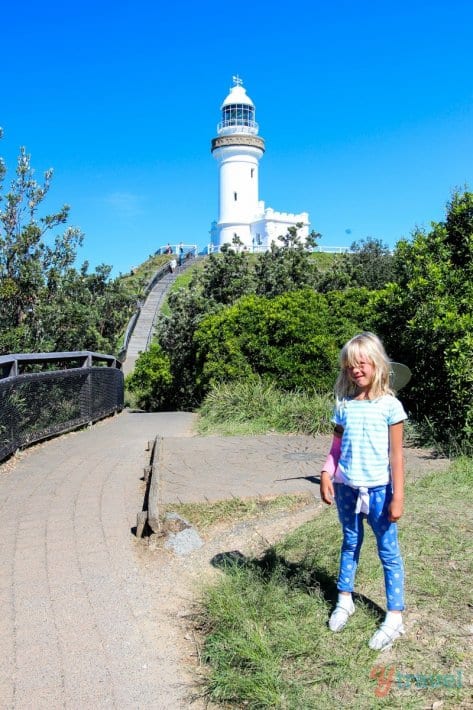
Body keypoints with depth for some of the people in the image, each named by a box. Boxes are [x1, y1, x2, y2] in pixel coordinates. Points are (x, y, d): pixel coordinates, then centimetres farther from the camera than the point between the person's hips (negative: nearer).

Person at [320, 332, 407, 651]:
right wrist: (326, 476, -4)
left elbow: (396, 454, -7)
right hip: (346, 487, 4)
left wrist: (397, 496, -9)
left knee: (389, 551, 7)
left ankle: (395, 617, 18)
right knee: (350, 544, 19)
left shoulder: (390, 405, -8)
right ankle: (345, 601, 35)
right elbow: (337, 446, 8)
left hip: (378, 489, -3)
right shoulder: (344, 405, 2)